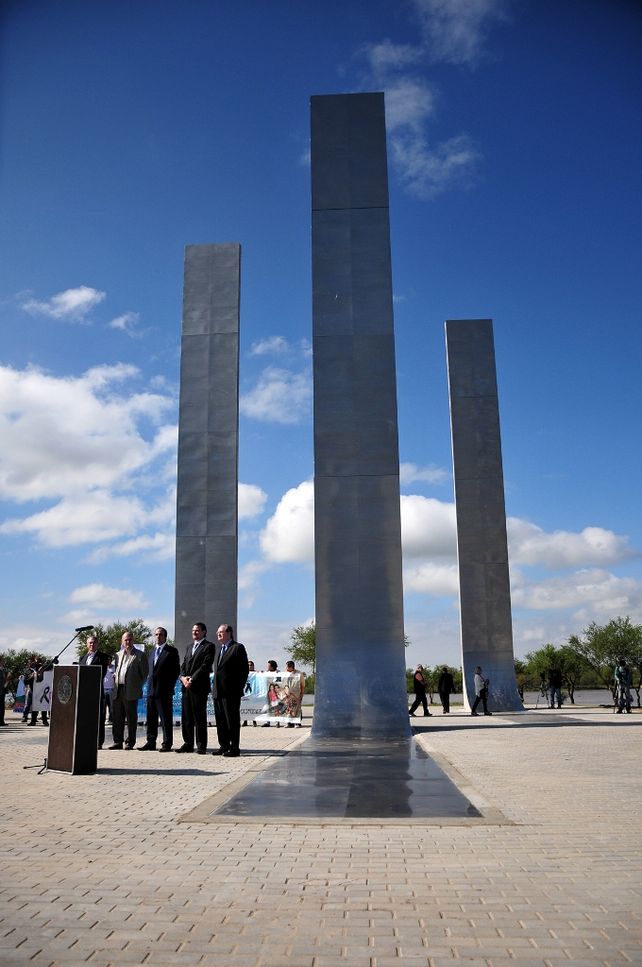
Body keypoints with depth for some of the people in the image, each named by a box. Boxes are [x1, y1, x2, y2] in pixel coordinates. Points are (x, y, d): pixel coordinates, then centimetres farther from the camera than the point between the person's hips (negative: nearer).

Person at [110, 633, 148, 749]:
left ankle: (130, 742, 7)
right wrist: (115, 685, 9)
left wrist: (137, 687, -1)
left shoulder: (140, 655, 0)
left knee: (131, 718, 0)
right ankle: (118, 741, 17)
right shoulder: (118, 655, 16)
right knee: (117, 718, 8)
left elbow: (144, 674, 0)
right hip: (117, 691, 5)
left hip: (131, 692, -5)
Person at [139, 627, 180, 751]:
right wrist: (149, 684, 9)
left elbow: (176, 670, -5)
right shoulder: (152, 652, 19)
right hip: (151, 689, 6)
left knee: (166, 718, -3)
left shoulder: (172, 651, -2)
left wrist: (169, 686, -9)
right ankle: (151, 742, 16)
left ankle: (167, 744, 1)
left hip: (164, 690, -6)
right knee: (151, 718, 9)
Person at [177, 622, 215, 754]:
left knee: (199, 717, -4)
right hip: (186, 687, 7)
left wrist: (192, 680, -14)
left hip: (199, 686, -7)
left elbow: (206, 665, -11)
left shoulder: (209, 646, -1)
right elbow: (183, 665, 18)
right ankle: (188, 744, 15)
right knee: (186, 717, 8)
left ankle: (201, 746, 0)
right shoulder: (189, 647, 23)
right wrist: (183, 677, -2)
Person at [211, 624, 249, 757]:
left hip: (231, 692, -7)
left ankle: (234, 748, 3)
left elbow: (245, 669, -8)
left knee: (232, 720, -2)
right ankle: (224, 746, 19)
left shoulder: (238, 647, -4)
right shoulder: (218, 649, 20)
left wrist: (239, 688, -11)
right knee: (220, 720, 11)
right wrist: (215, 686, 10)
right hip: (217, 691, 7)